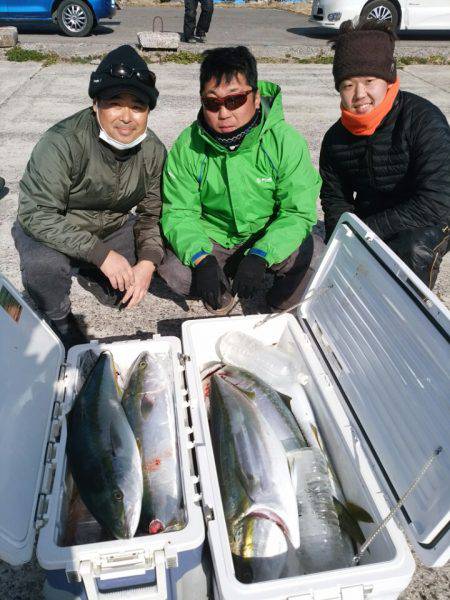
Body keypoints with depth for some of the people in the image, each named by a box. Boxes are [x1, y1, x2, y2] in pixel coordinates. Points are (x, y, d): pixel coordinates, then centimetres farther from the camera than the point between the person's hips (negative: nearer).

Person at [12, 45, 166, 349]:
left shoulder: (153, 150, -11)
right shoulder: (62, 143, -28)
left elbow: (152, 213, -3)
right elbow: (36, 214, -31)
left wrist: (148, 262, -20)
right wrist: (102, 254, -36)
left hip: (113, 226, 5)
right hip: (54, 230, -4)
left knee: (125, 294, -5)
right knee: (44, 264, -35)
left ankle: (79, 267, 24)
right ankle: (58, 321, -1)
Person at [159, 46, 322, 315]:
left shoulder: (286, 141, -18)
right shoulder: (188, 146, -13)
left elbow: (298, 211, -18)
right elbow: (178, 212, -11)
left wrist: (260, 256, -33)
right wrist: (201, 259, -30)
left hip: (269, 239, -1)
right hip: (211, 241, 1)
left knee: (305, 251, -29)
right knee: (172, 269, -25)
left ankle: (282, 306, 5)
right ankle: (223, 291, 10)